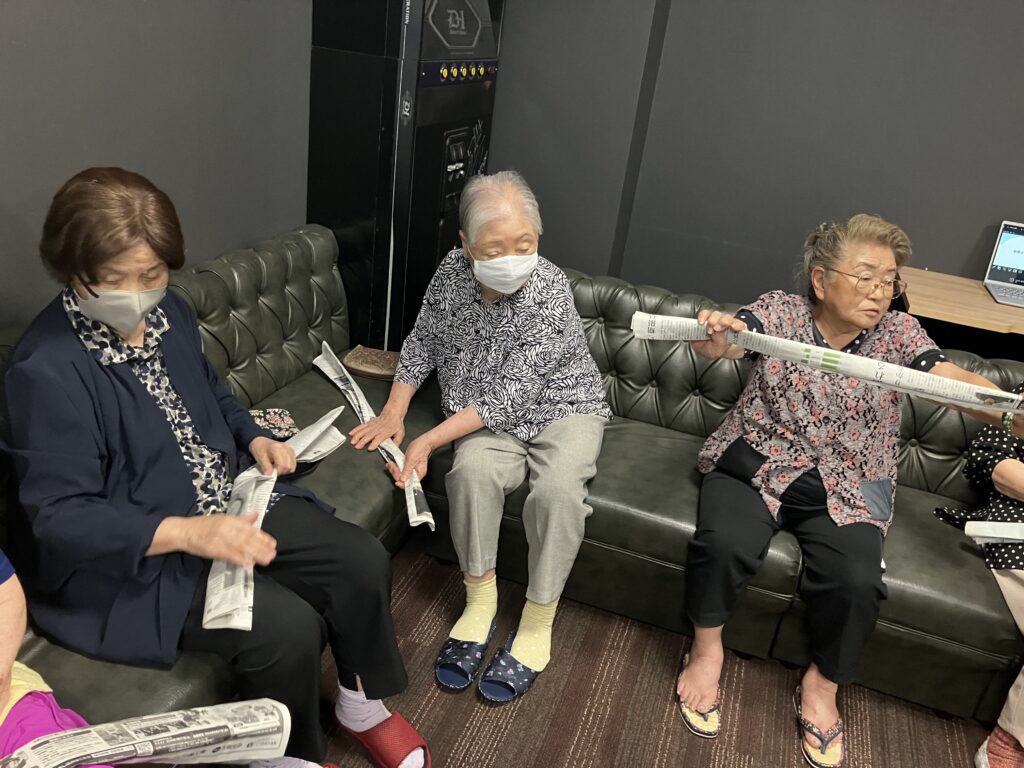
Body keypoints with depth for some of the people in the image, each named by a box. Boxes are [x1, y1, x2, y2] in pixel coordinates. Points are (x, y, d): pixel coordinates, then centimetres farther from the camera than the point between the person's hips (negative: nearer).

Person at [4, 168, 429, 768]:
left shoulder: (170, 313, 0)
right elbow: (61, 516, -22)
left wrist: (254, 437, 1)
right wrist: (186, 533, -32)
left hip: (232, 502, 7)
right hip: (128, 557, -7)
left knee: (363, 561, -7)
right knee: (288, 627, -25)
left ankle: (363, 704, 19)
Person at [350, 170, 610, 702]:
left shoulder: (550, 295, -25)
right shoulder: (452, 272, -10)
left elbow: (507, 397, -27)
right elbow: (423, 342, 5)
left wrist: (428, 441, -31)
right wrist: (394, 411, -7)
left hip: (561, 407, -3)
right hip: (487, 419, 3)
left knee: (558, 488, -32)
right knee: (474, 471, -29)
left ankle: (537, 622, -12)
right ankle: (480, 600, -8)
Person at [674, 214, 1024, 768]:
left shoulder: (897, 333, 0)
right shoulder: (781, 311, -3)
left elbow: (954, 380, -16)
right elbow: (726, 340, -22)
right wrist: (716, 336, -48)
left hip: (846, 488, 2)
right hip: (758, 464, -1)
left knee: (857, 581, -22)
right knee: (723, 543, -28)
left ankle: (822, 684, 9)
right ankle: (706, 647, 3)